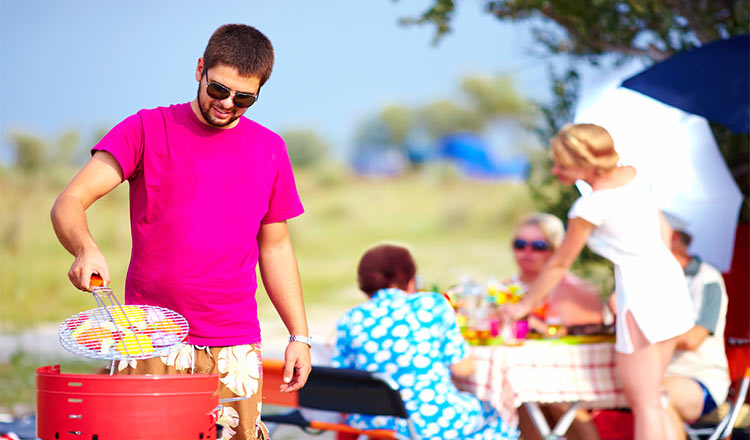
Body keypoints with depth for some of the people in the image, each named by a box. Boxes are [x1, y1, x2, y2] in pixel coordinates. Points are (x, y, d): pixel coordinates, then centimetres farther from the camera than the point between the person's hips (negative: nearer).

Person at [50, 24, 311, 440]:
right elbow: (68, 204, -6)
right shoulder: (147, 129, 1)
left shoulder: (270, 150, 11)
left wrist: (300, 335, 12)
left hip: (235, 350, 2)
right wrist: (86, 248, -27)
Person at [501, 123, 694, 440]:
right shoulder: (631, 174, 6)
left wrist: (524, 306, 9)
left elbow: (559, 265, -4)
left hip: (640, 292, -8)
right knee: (650, 398, 16)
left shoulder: (590, 207, -14)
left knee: (644, 403, -2)